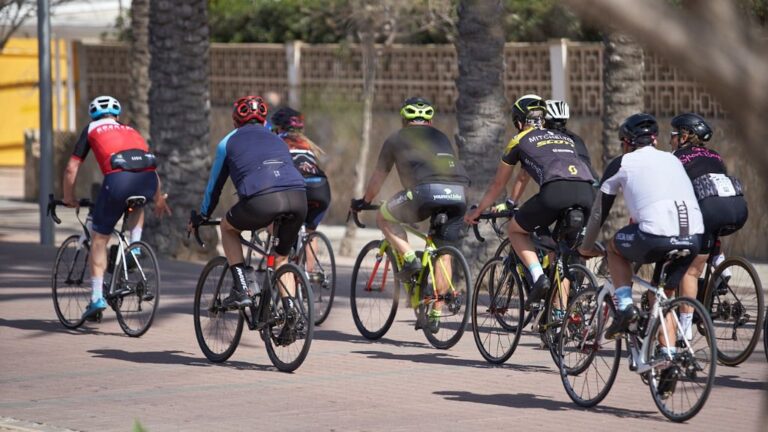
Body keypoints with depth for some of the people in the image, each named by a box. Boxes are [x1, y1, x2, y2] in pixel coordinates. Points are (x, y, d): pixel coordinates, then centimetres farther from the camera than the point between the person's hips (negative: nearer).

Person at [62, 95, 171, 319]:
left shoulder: (92, 129, 25)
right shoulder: (131, 131, 35)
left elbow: (71, 169, 22)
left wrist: (68, 198, 37)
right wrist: (158, 198, 58)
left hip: (118, 178, -3)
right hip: (148, 179, 3)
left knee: (99, 240, 11)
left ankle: (97, 297, 5)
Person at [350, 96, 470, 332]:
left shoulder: (397, 139, 22)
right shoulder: (441, 137, 33)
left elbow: (378, 177, 30)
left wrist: (363, 202, 46)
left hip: (426, 190, -4)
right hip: (458, 195, 4)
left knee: (384, 217, 18)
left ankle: (410, 259, 0)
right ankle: (436, 314, 16)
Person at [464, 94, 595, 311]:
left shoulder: (519, 141, 23)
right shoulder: (565, 138, 37)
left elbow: (498, 183, 33)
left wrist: (476, 212, 47)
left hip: (555, 191, -4)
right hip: (586, 191, 4)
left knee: (515, 230, 19)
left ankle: (538, 277, -2)